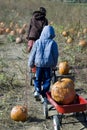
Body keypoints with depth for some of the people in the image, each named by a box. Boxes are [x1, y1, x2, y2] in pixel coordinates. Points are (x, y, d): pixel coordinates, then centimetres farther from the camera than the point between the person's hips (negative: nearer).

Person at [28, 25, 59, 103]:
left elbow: (32, 54, 3)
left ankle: (37, 90, 1)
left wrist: (31, 64, 15)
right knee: (47, 79, 9)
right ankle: (44, 95, 11)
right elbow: (55, 55, 1)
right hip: (48, 65, -1)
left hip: (38, 64, 1)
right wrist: (54, 64, 16)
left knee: (38, 78, 18)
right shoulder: (53, 43, -4)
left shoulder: (37, 42, -1)